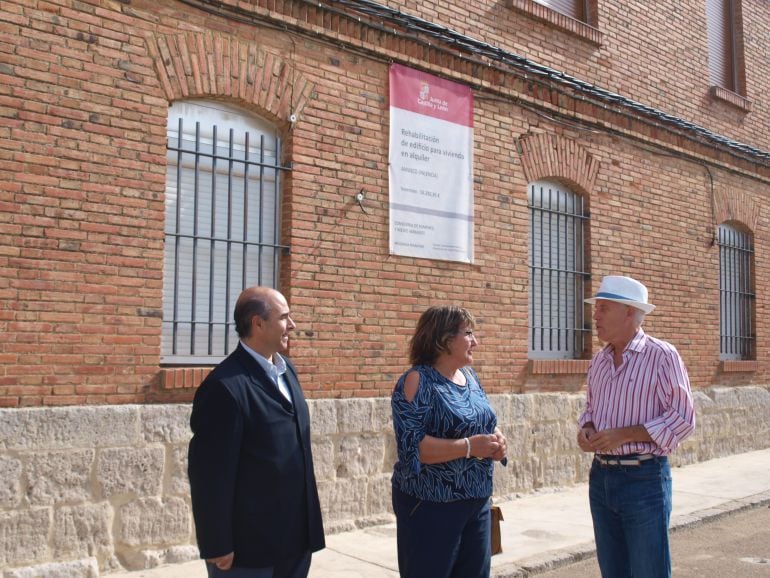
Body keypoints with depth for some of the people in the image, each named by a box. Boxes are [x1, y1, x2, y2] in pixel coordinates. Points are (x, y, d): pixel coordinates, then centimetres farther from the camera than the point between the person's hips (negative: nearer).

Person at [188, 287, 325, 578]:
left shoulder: (286, 370, 7)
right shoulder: (226, 386, -20)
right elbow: (211, 474, -19)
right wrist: (217, 547, -16)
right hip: (249, 545, -8)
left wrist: (308, 522, 15)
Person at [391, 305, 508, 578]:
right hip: (431, 506, -7)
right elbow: (412, 445, -23)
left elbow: (486, 422, 18)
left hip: (477, 502, 7)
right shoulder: (418, 381, -15)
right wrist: (469, 447, -25)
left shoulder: (470, 376, 8)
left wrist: (497, 440, -4)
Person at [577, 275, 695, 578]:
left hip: (644, 478, -6)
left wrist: (623, 434, -20)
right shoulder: (599, 360, 9)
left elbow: (683, 419, -14)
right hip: (601, 476, 7)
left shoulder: (662, 355, -11)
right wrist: (585, 428, -2)